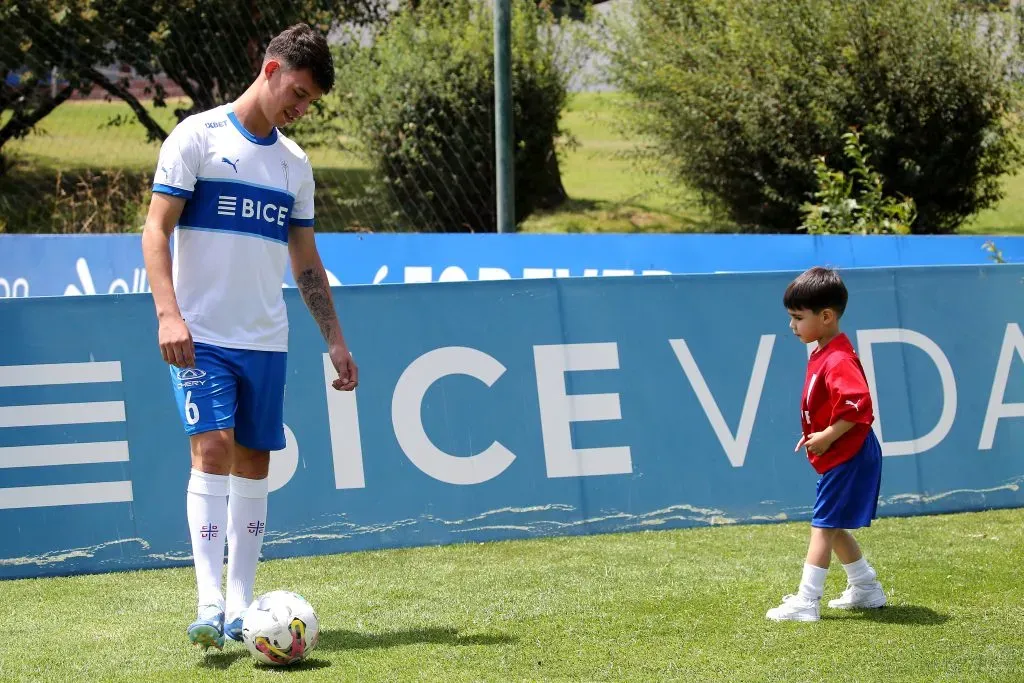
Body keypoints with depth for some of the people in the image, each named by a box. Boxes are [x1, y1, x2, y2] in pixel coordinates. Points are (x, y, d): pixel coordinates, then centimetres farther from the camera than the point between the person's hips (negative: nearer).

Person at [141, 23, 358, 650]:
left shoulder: (295, 163, 14)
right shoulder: (199, 137, -3)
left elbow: (305, 261, 20)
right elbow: (157, 230, -7)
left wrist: (336, 340, 15)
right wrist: (169, 312, -19)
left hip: (266, 340, 6)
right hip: (201, 336, -6)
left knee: (254, 461, 4)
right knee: (213, 448, -17)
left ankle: (241, 608, 9)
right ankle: (210, 605, -19)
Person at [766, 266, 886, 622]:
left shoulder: (838, 361, -22)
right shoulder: (822, 353, 10)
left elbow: (856, 405, -33)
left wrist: (827, 437, -25)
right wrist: (814, 436, 11)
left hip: (848, 457, -10)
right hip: (838, 458, 10)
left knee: (823, 526, -8)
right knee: (832, 527, 18)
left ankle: (806, 602, -6)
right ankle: (866, 588, 29)